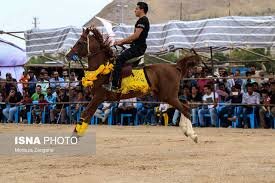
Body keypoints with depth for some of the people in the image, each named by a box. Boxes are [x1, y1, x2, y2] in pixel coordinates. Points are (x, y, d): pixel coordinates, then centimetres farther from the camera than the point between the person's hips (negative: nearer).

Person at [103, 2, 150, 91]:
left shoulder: (142, 20, -10)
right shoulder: (143, 20, 23)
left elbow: (136, 35, -20)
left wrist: (122, 41, -14)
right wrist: (123, 42, 16)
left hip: (138, 47, -11)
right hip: (137, 46, 11)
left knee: (119, 59, -23)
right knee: (120, 58, 16)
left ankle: (114, 85, -31)